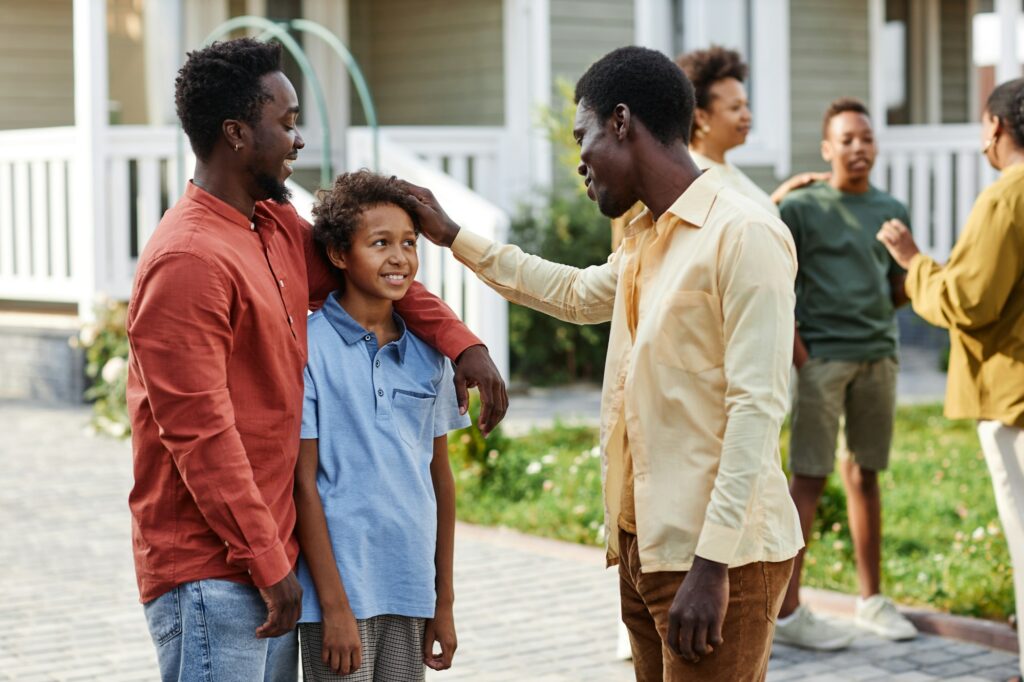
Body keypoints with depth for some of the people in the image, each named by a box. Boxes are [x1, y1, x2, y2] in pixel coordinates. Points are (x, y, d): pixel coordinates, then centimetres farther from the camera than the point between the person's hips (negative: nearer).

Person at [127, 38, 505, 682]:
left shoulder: (278, 226, 11)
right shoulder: (188, 260, -18)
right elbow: (201, 435, -20)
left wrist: (460, 340, 6)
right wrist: (268, 563, -17)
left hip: (270, 556, 9)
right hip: (211, 573, -9)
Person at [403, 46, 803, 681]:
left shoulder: (744, 235, -13)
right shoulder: (643, 243, 15)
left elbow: (757, 410, -19)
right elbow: (576, 294, 37)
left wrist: (712, 566, -22)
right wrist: (452, 236, 37)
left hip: (718, 557, -9)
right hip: (646, 547, 9)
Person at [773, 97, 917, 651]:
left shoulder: (892, 211, 14)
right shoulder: (801, 208, -1)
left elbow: (897, 288, 18)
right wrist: (791, 341, -11)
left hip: (878, 355, 5)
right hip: (822, 355, -5)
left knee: (865, 475, 10)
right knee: (809, 477, -6)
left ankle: (871, 599, 18)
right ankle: (786, 610, -4)